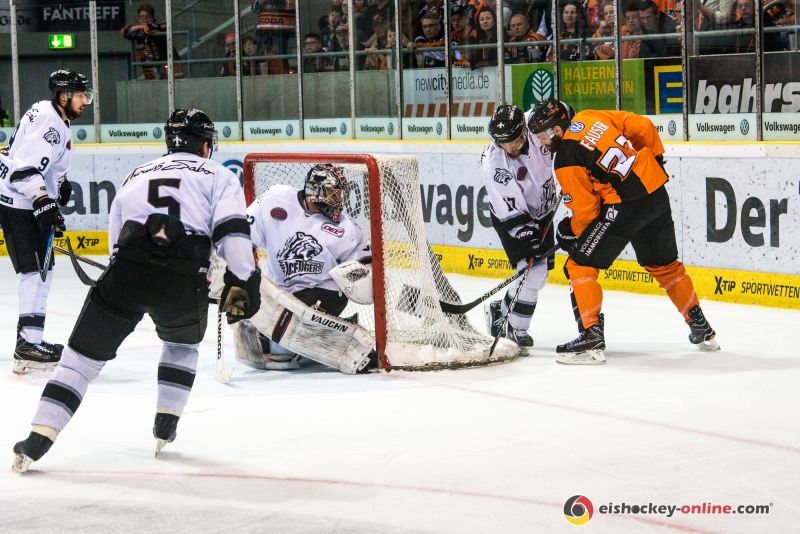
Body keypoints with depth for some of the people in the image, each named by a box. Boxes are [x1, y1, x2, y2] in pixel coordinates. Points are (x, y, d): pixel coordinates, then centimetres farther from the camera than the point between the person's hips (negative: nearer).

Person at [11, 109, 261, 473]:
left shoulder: (135, 176, 31)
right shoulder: (217, 176, 18)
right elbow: (232, 230, 0)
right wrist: (240, 283, -1)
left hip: (125, 274, 2)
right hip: (183, 281, -2)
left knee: (85, 352, 8)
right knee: (183, 342, 30)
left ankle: (37, 442, -2)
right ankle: (165, 427, 25)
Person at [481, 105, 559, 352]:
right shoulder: (493, 163, -32)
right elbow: (511, 211, -29)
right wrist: (528, 238, -34)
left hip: (542, 212, 6)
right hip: (511, 218, -6)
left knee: (540, 272, 10)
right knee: (533, 270, -18)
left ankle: (500, 312, 28)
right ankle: (516, 330, -3)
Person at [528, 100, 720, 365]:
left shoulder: (566, 161, -9)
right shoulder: (593, 117, 8)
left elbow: (585, 209, -8)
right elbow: (643, 127, 11)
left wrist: (571, 234, 10)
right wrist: (655, 160, 24)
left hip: (623, 208, -8)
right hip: (657, 192, 8)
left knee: (580, 265, 1)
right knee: (663, 264, 25)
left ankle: (592, 338, -5)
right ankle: (702, 329, 34)